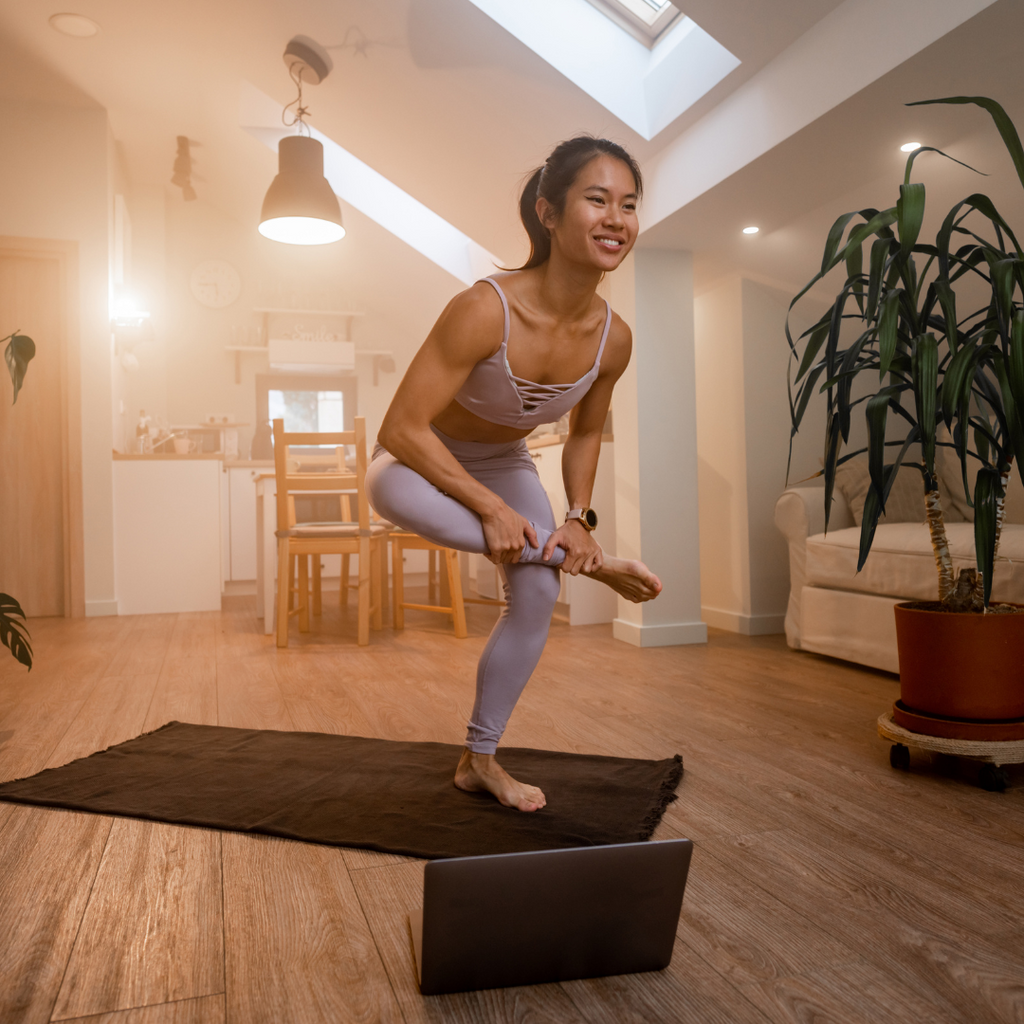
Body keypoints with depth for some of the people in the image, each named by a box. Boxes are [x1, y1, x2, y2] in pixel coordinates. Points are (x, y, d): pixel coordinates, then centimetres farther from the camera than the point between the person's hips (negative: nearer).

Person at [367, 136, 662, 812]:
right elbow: (402, 429, -32)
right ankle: (591, 564, -24)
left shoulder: (613, 338, -18)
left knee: (538, 596, -8)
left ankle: (480, 760, 14)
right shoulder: (485, 311, -35)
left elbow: (586, 433, 1)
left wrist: (580, 515, -13)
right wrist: (491, 507, -32)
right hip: (422, 459, -4)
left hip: (506, 464, 5)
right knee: (389, 487, -39)